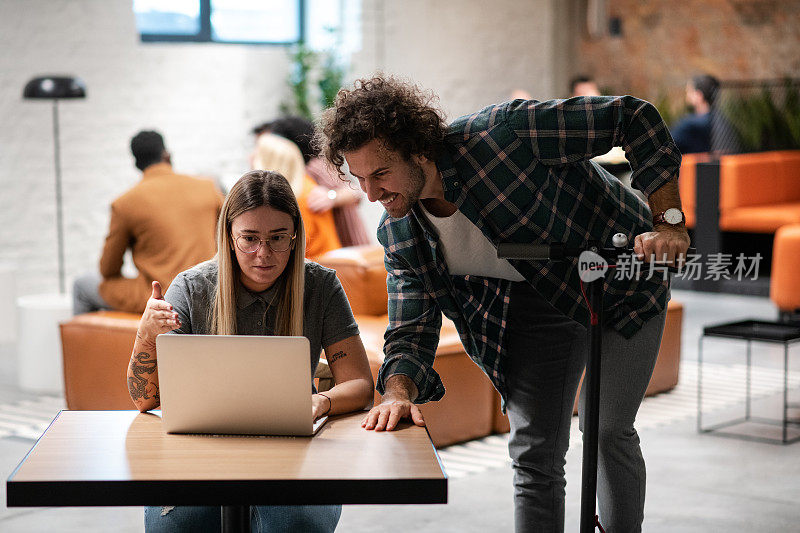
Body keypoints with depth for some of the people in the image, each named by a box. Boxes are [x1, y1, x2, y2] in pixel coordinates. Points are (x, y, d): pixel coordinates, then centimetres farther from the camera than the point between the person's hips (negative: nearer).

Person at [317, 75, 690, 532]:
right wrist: (399, 393, -33)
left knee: (608, 431, -9)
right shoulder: (399, 236, -15)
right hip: (537, 301, 5)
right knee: (534, 450, 0)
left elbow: (635, 118, -29)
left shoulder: (501, 135, -34)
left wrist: (670, 221, -34)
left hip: (621, 276, -4)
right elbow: (411, 329, -11)